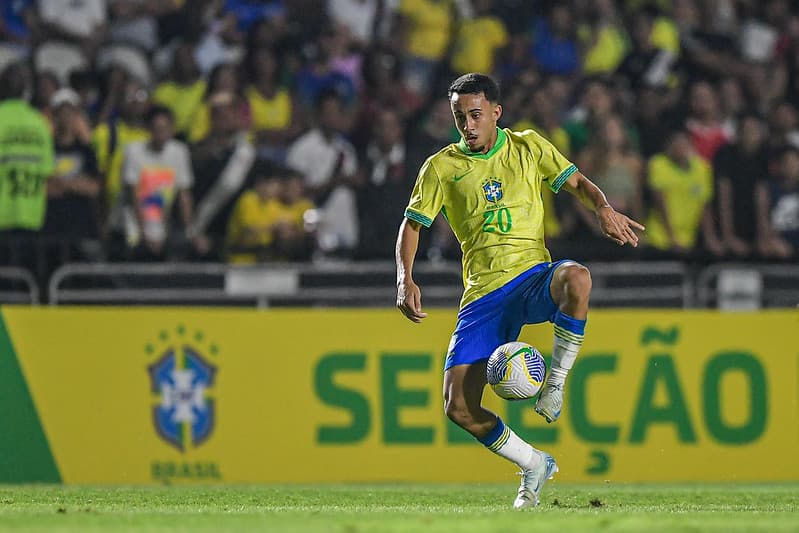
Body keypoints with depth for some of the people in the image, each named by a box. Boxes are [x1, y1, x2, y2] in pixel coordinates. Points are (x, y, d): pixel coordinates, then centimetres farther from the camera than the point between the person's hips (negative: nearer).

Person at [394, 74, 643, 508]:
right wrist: (405, 280, -6)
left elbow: (578, 183, 11)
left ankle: (556, 380, -18)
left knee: (576, 278, -40)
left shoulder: (528, 147, 8)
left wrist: (603, 209, -11)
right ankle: (534, 466, 13)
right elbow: (412, 224, 10)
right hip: (483, 294, 1)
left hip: (533, 276, -1)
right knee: (458, 407, -12)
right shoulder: (441, 167, 7)